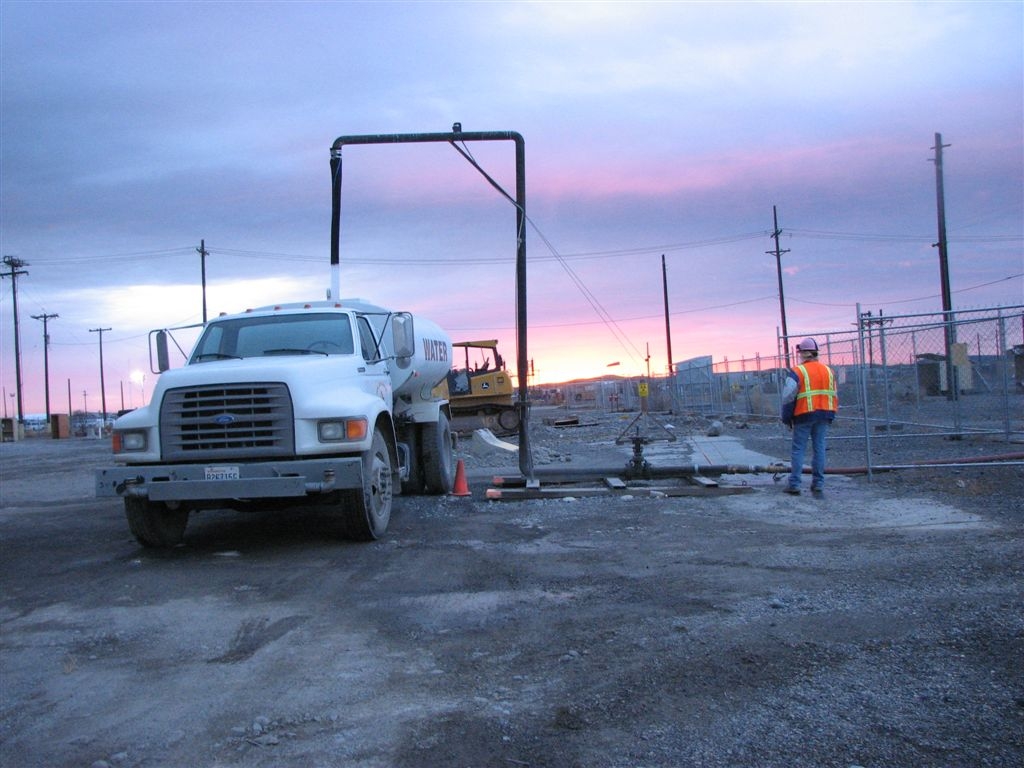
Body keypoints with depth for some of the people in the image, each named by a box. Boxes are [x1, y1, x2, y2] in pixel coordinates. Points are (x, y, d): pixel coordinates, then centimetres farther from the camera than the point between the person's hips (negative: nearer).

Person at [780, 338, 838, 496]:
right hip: (824, 415, 5)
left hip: (804, 415, -5)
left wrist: (786, 418, -1)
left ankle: (794, 484, 2)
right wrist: (831, 416, 22)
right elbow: (834, 396, 15)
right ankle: (818, 485, 10)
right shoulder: (828, 371, 10)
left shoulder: (797, 372, -9)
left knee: (798, 449, 2)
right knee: (819, 448, 9)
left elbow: (788, 398, -11)